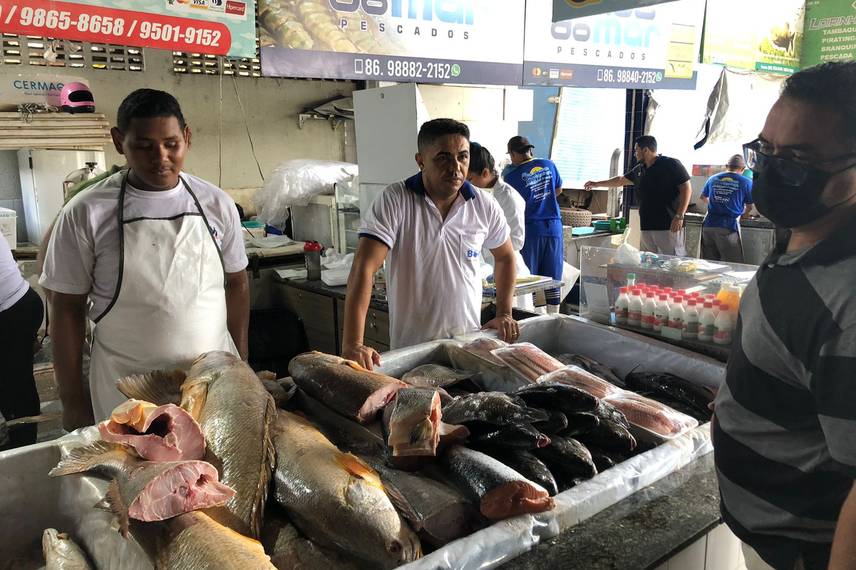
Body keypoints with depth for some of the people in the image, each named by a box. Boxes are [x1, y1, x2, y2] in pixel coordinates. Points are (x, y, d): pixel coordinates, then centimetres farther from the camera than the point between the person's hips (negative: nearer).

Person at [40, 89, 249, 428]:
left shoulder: (217, 204, -1)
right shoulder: (86, 213, -8)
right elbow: (67, 308, -3)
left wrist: (242, 363, 6)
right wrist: (72, 401, -2)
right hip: (127, 391, -2)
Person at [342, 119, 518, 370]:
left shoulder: (485, 206, -3)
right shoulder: (394, 201, -15)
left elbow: (505, 256, 15)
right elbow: (364, 268, -23)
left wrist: (504, 314, 6)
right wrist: (352, 345, -32)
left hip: (469, 343, 4)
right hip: (409, 348, -3)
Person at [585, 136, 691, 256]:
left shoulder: (671, 165, -4)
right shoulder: (639, 170, 17)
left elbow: (686, 188, -8)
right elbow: (621, 180, 33)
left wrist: (679, 216, -15)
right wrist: (597, 184, 40)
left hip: (668, 226, -7)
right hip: (647, 227, 7)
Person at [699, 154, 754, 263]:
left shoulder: (713, 179, 10)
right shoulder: (746, 182, -1)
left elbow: (703, 198, 27)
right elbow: (749, 207, 6)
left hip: (708, 226, 4)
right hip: (728, 228, -4)